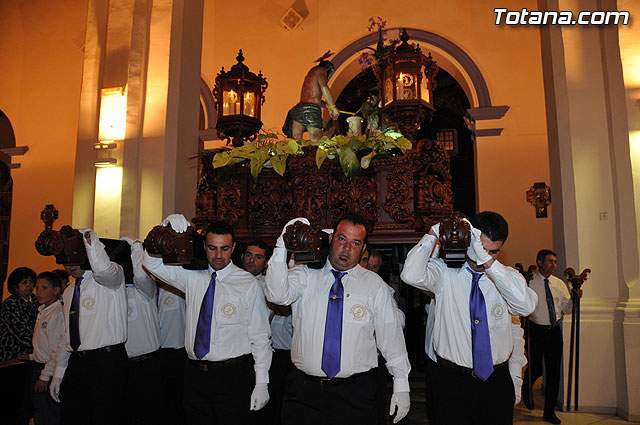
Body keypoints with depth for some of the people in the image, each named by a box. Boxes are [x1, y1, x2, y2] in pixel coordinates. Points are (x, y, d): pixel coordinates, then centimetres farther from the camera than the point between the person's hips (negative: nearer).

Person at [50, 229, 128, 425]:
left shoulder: (112, 275, -5)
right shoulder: (69, 291, 18)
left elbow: (103, 269, -32)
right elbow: (67, 334, 22)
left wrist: (89, 238, -23)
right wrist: (59, 372, 18)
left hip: (107, 362, -7)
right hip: (76, 363, 7)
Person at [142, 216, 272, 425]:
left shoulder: (249, 284, -6)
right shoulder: (192, 277, 6)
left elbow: (260, 338, -5)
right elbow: (152, 263, 5)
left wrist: (261, 383, -9)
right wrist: (167, 226, -10)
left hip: (232, 375, -4)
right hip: (194, 375, 4)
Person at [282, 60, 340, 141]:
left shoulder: (311, 73, 34)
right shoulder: (321, 70, 9)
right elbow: (324, 87, -11)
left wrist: (327, 105, 29)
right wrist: (333, 106, -8)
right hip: (311, 110, -8)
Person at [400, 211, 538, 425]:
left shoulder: (507, 276, 1)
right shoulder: (444, 271, -6)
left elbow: (526, 305, -20)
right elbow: (411, 275, -26)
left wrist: (488, 261, -27)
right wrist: (433, 234, -21)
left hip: (497, 382, 3)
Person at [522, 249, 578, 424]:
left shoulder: (559, 284, 7)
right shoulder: (529, 282, -9)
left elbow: (566, 309, 9)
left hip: (554, 331, 4)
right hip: (536, 330, -4)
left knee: (554, 372, 7)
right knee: (536, 369, 2)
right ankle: (526, 389, 38)